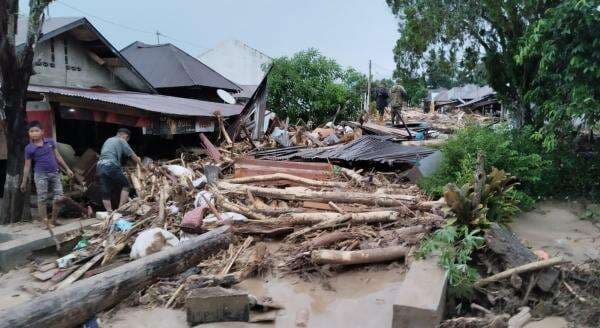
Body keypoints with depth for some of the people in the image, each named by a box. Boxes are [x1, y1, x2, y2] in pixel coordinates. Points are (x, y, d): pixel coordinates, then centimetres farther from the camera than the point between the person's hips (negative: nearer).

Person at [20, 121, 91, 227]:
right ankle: (45, 221, 5)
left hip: (55, 173, 3)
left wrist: (67, 169, 12)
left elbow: (58, 156, 12)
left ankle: (54, 220, 15)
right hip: (41, 175, -3)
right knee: (42, 199, -2)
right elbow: (27, 166, 0)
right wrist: (24, 182, 0)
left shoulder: (50, 142, 3)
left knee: (58, 198, 2)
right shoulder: (29, 148, -4)